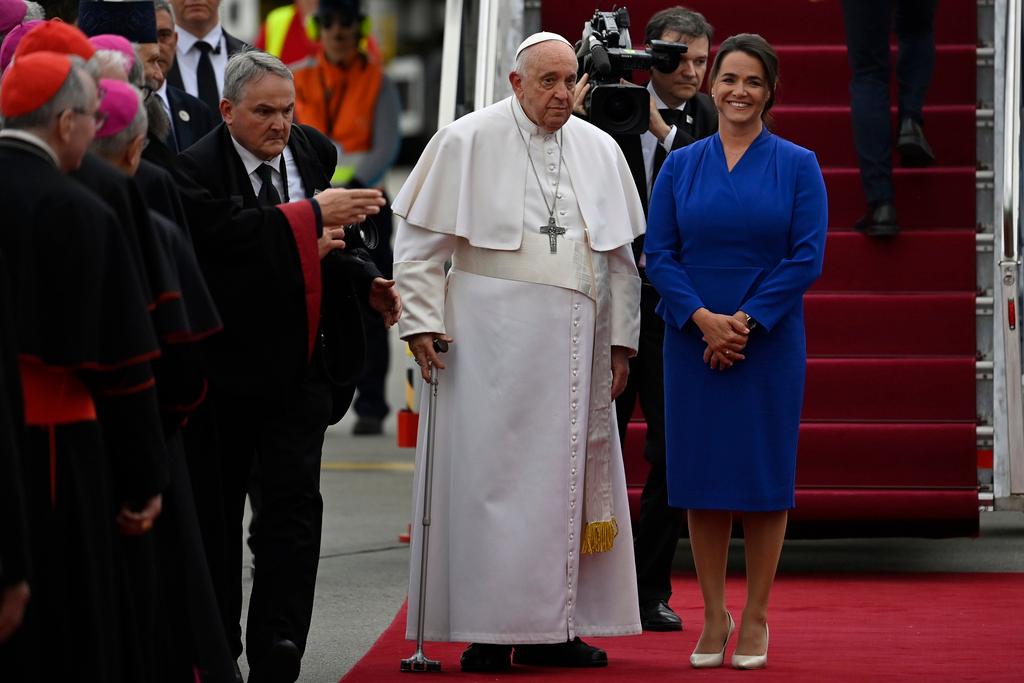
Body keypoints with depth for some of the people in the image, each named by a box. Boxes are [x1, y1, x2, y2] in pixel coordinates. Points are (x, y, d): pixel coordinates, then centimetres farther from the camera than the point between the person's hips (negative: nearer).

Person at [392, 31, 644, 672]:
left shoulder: (600, 151, 11)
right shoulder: (467, 143, -2)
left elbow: (621, 256, 16)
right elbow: (420, 241, -1)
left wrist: (621, 340, 11)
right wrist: (423, 321, -8)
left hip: (574, 342, 5)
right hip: (495, 337, -4)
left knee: (566, 478, 5)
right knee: (492, 475, -5)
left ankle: (549, 627, 12)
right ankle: (490, 632, -2)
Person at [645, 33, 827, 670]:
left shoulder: (798, 166, 1)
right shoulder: (680, 166, 6)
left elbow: (807, 258, -6)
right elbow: (658, 255, 1)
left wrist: (746, 321, -13)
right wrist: (704, 319, -13)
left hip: (769, 343, -2)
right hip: (693, 344, 2)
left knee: (764, 474, 1)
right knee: (702, 475, 3)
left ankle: (756, 618, 10)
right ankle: (714, 617, 13)